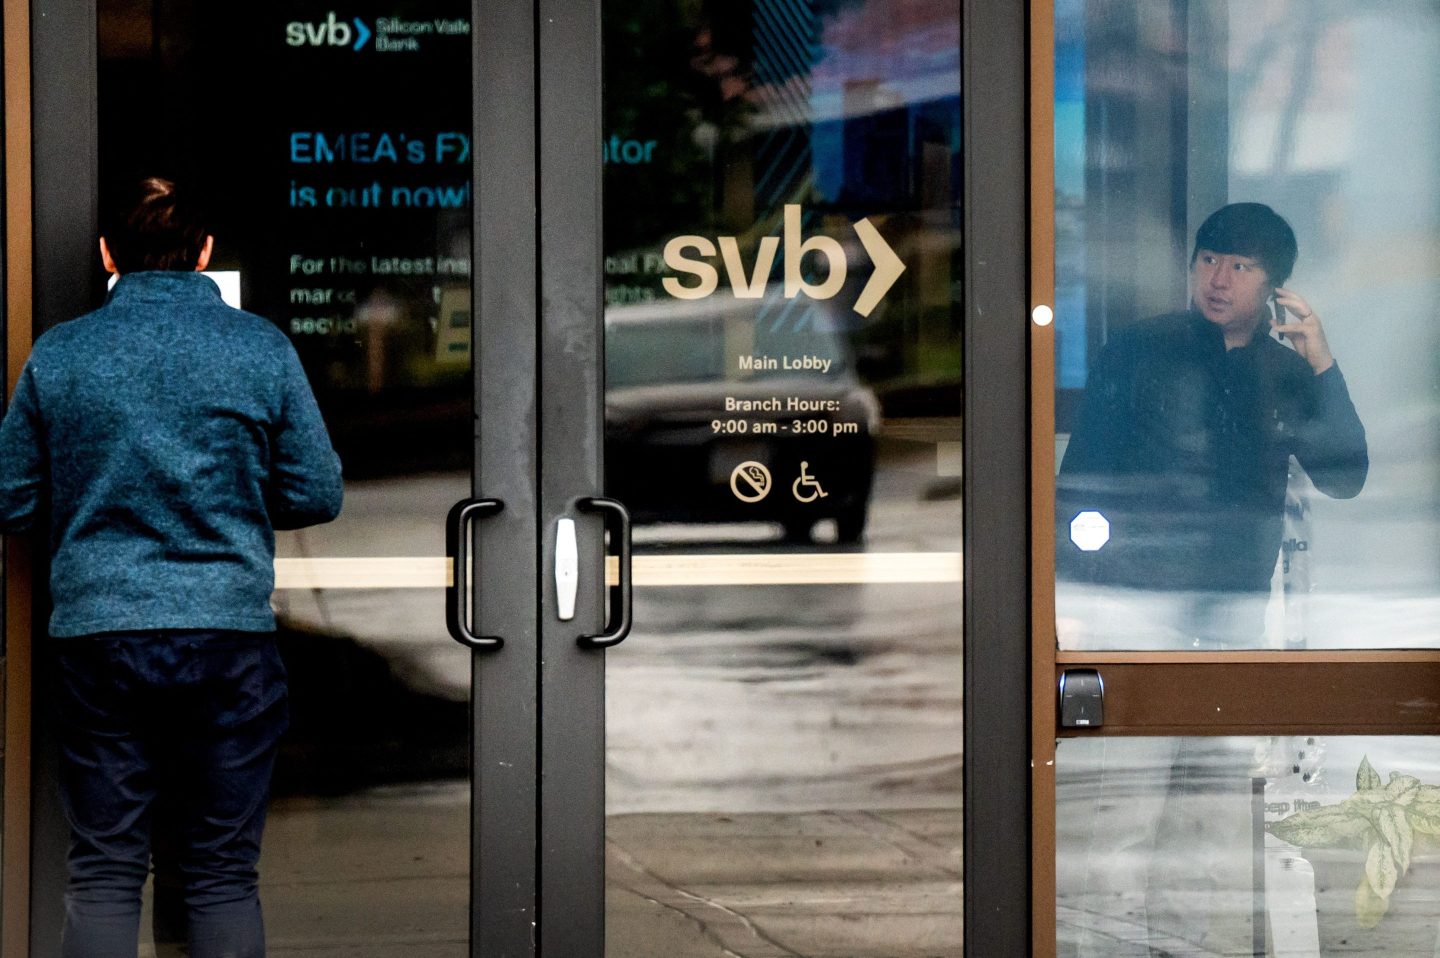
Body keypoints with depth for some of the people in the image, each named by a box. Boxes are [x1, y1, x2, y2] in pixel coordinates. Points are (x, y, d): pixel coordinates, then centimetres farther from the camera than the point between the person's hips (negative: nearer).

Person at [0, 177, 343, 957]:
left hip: (97, 633, 0)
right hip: (229, 631, 0)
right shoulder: (261, 349, 0)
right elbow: (317, 497, 3)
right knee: (224, 876, 6)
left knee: (103, 875, 6)